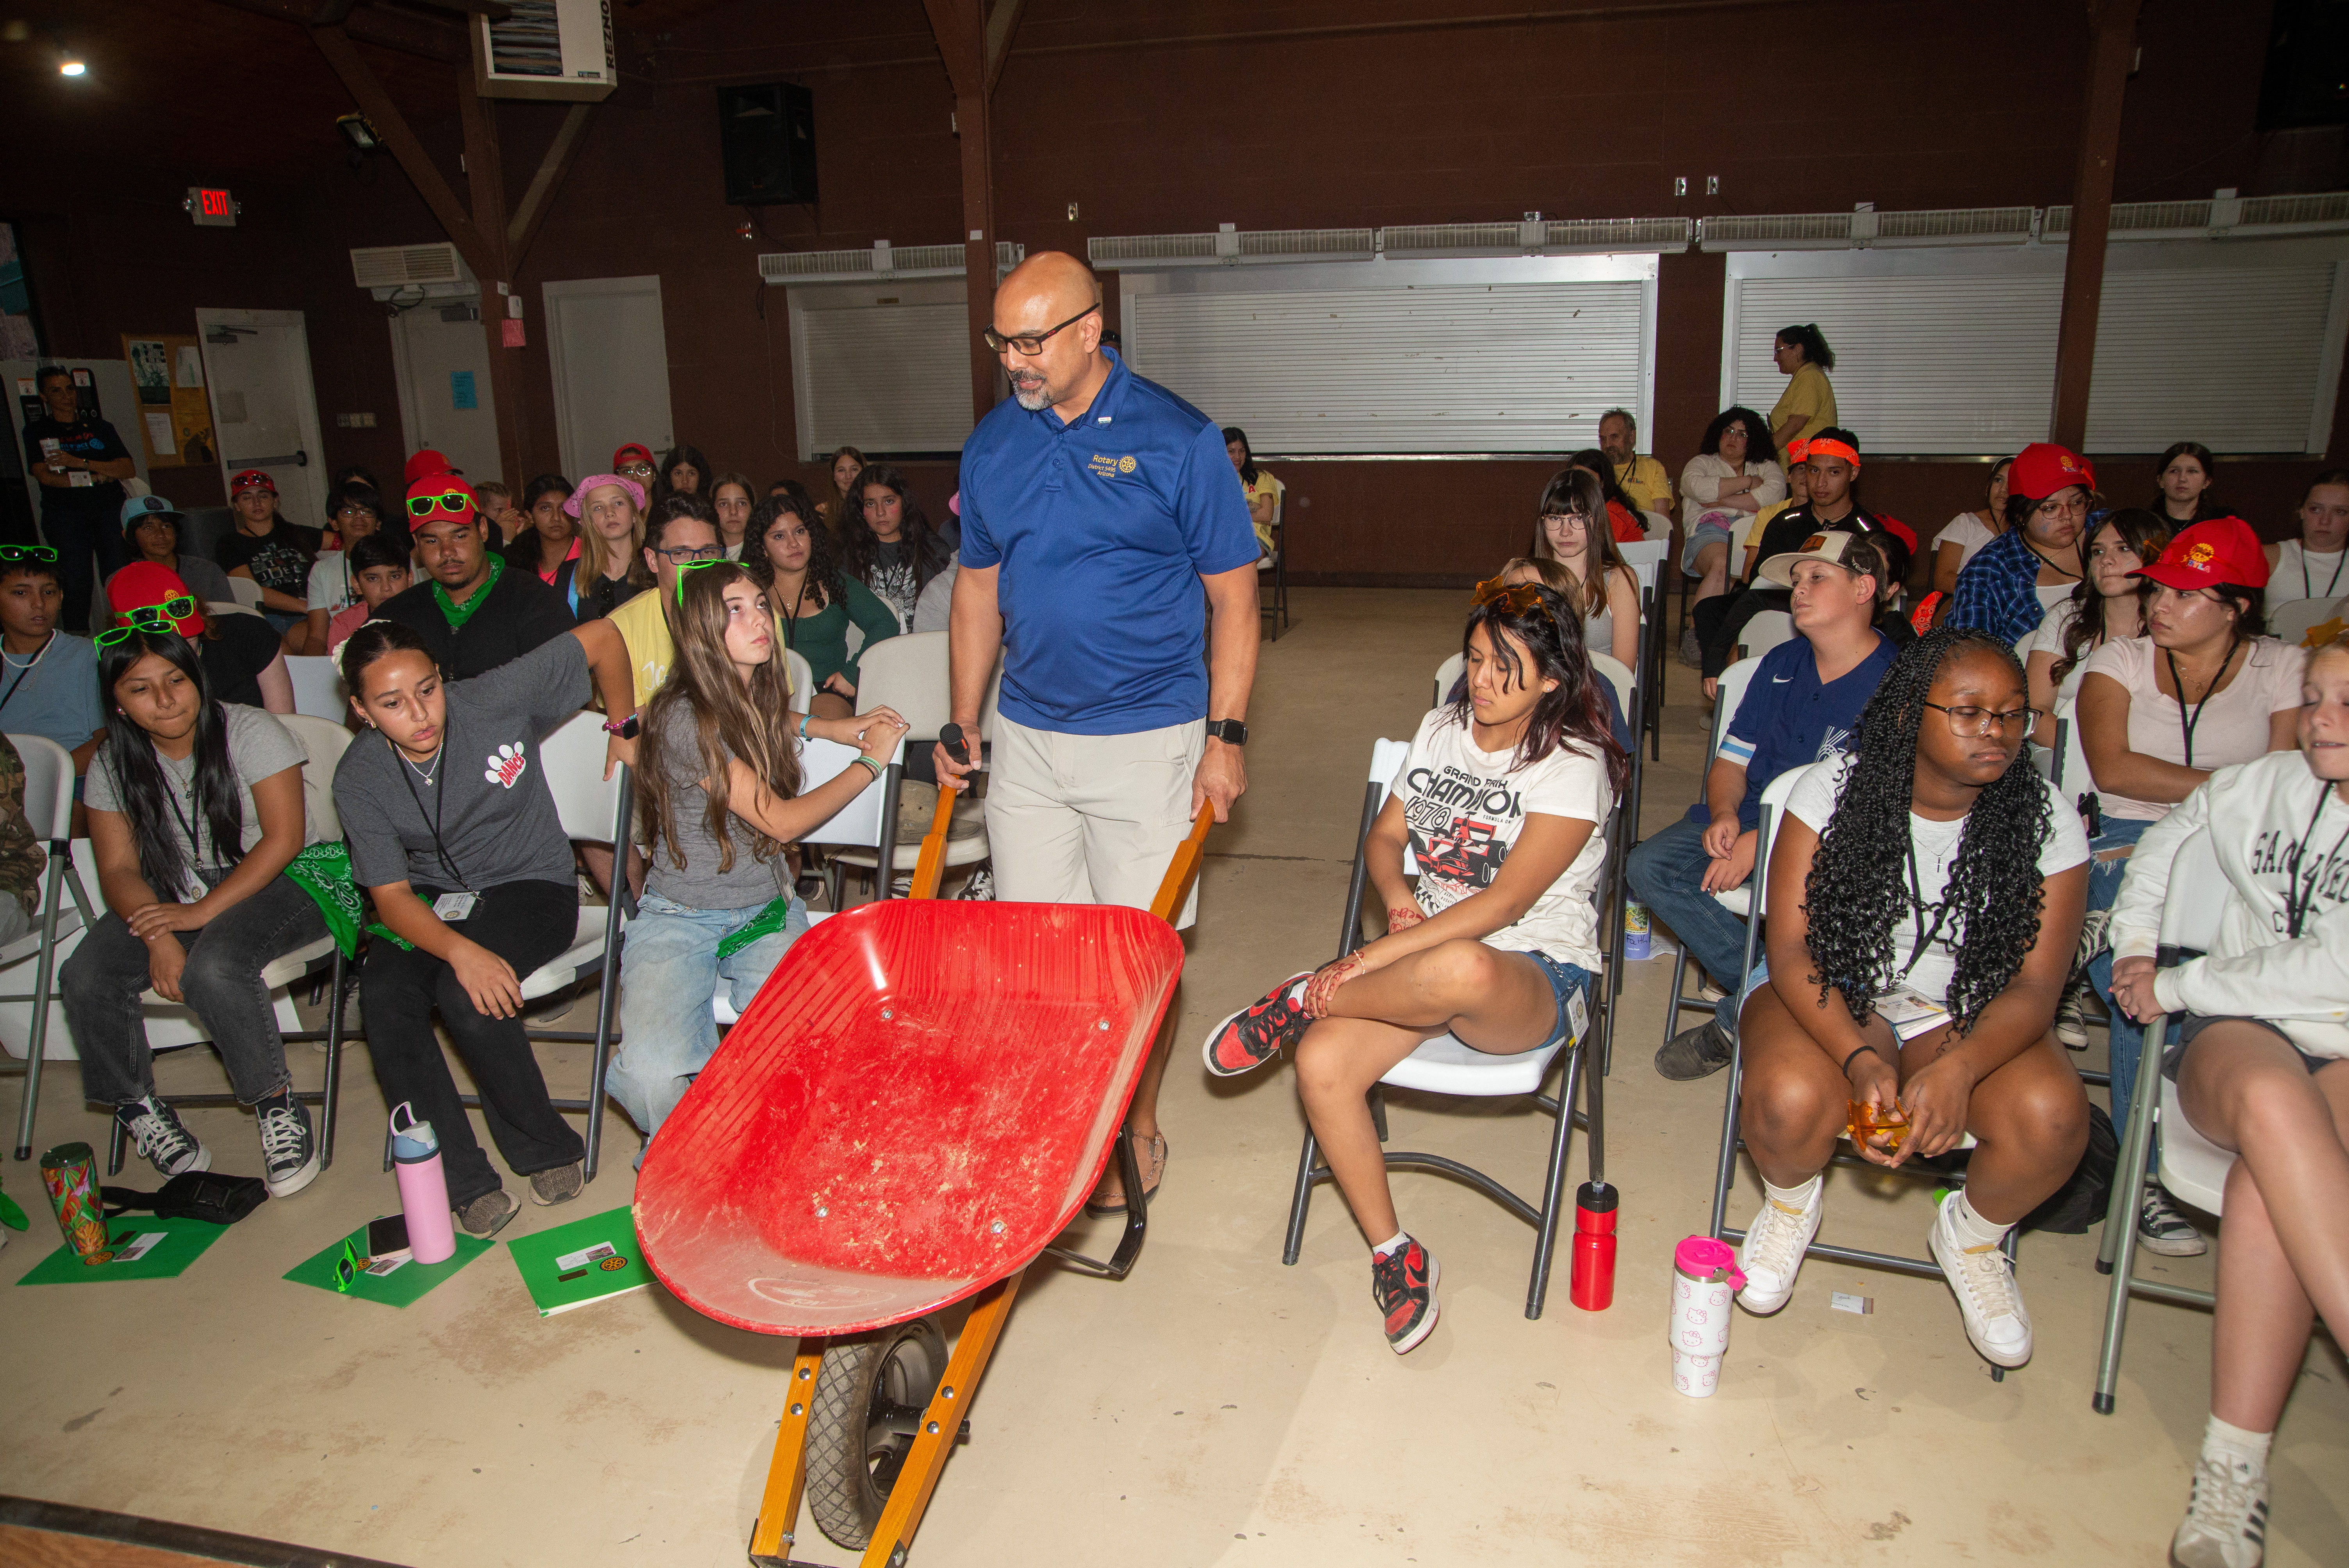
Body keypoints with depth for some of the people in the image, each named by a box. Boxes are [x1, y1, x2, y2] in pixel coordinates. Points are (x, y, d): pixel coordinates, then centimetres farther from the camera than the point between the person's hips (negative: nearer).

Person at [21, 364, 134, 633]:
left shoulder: (100, 427, 17)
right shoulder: (37, 431, 12)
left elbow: (129, 469, 4)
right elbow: (45, 476, -2)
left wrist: (81, 463, -8)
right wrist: (95, 477, -5)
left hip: (109, 510, 2)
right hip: (64, 513, -2)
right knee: (76, 582, -10)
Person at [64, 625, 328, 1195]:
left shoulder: (250, 732, -11)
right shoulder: (112, 767, 3)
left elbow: (284, 839, -16)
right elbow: (118, 870, -1)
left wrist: (203, 912, -21)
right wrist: (158, 938, -21)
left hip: (274, 882, -5)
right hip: (173, 893, 5)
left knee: (211, 968, -34)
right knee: (85, 978, -18)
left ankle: (276, 1104, -15)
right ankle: (136, 1106, 6)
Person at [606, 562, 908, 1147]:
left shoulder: (758, 697, 3)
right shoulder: (683, 720, -19)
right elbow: (781, 820, -16)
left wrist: (831, 728, 15)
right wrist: (871, 760, -3)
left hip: (767, 909, 5)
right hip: (679, 922, -5)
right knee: (654, 1077, -29)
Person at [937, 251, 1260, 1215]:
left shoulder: (1176, 440, -8)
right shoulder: (993, 443, 6)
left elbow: (1232, 595, -5)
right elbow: (978, 588, 14)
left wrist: (1225, 736, -10)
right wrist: (963, 728, 11)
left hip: (1147, 738, -4)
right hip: (1025, 736, 4)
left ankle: (1138, 1128, 23)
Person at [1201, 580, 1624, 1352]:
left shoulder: (1574, 766, -10)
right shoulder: (1442, 729, 10)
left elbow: (1506, 901, -19)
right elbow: (1385, 835, 18)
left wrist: (1377, 955, -23)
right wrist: (1398, 898, -6)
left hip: (1535, 976, -5)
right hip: (1426, 950, 6)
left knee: (1460, 970, -44)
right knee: (1322, 1063, -24)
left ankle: (1304, 999, -16)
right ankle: (1391, 1251, -6)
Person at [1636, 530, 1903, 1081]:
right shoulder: (1782, 663, 12)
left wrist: (1763, 843, -21)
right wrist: (1724, 816, -9)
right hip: (1748, 821, 6)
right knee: (1648, 866, -17)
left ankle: (1734, 1022, -8)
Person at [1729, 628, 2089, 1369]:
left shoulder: (2046, 823, -7)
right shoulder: (1833, 790, -11)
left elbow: (2035, 987, -10)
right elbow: (1792, 951, -14)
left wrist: (1958, 1068, -31)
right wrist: (1861, 1058, -31)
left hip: (1968, 1013, 2)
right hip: (1829, 996, -2)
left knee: (2052, 1117, -28)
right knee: (1791, 1099, -34)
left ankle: (1974, 1233, 9)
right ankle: (1792, 1201, 7)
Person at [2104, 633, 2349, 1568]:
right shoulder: (2263, 786, 12)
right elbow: (2165, 843, 32)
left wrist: (2175, 985, -4)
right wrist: (2134, 947, 20)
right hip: (2238, 1032, 2)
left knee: (2270, 1178, -38)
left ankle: (2235, 1469, -37)